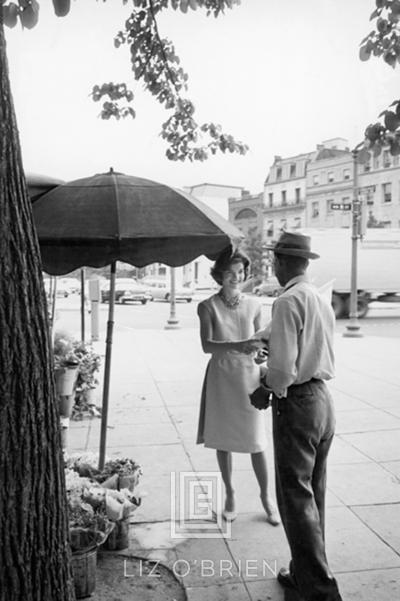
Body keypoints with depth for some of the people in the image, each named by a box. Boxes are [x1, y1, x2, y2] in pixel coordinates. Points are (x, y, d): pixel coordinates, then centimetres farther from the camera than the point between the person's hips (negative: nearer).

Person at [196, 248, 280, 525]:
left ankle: (266, 496, 24)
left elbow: (259, 344, 9)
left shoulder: (254, 306, 3)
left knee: (256, 442, 3)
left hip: (249, 377, 1)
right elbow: (207, 345, -15)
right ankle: (230, 494, 29)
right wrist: (237, 346, -29)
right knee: (223, 440, 10)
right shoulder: (208, 307, -4)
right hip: (221, 378, 0)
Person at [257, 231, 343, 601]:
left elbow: (282, 366, -22)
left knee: (296, 497, 1)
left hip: (297, 402, -9)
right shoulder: (322, 300, 10)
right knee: (314, 493, 18)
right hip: (324, 398, 9)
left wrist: (274, 390, -4)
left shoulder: (288, 301, -17)